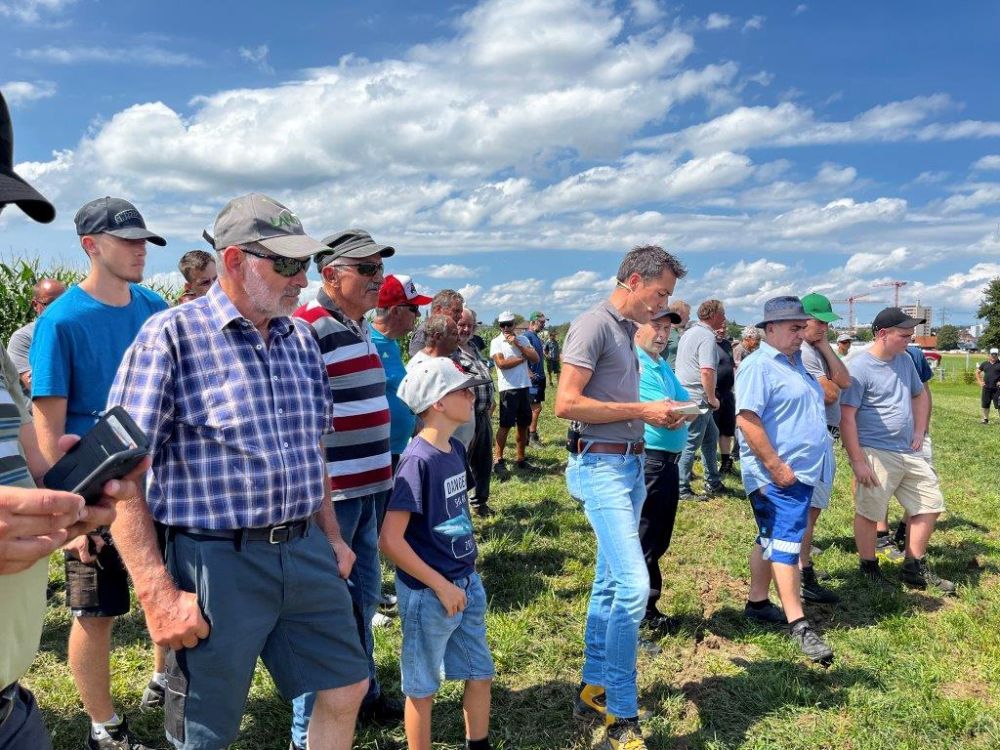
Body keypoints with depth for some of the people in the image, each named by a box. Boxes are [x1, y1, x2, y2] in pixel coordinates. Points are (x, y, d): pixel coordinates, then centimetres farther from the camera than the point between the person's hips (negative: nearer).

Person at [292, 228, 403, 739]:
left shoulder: (361, 328, 13)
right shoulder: (306, 329, -15)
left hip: (372, 487, 9)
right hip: (331, 494, -9)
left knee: (364, 597, 21)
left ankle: (364, 694, 39)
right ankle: (309, 730, 20)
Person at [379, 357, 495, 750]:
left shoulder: (455, 450, 1)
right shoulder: (418, 460, -23)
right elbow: (390, 540, -24)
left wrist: (467, 573, 13)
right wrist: (441, 586, -19)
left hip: (466, 583, 8)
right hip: (429, 593, -8)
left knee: (481, 673, 20)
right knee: (423, 688, 11)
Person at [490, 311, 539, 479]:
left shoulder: (522, 339, 10)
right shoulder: (496, 342, -3)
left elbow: (535, 358, -1)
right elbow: (501, 363, -16)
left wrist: (517, 345, -10)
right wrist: (523, 358, -5)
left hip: (524, 387, 5)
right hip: (508, 388, -5)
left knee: (523, 424, 10)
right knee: (505, 425, -5)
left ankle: (520, 459, 21)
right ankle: (498, 461, 1)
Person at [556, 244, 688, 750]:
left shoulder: (627, 329, 15)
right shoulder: (593, 325, -13)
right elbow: (566, 404, -21)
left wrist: (658, 415, 4)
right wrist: (642, 410, -16)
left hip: (629, 464, 10)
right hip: (601, 465, -10)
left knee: (610, 583, 15)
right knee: (633, 584, -12)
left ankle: (593, 689, 29)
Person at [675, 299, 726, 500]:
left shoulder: (689, 332, 15)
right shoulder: (707, 336, -15)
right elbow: (707, 372, -27)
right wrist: (712, 399, -13)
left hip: (685, 393, 10)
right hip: (697, 399, -10)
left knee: (711, 436, 20)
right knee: (690, 444, -3)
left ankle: (713, 483, 29)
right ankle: (682, 490, 5)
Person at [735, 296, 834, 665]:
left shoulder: (796, 362, 16)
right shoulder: (758, 366, -14)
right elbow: (747, 420, -23)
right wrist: (776, 466, -23)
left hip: (802, 471, 10)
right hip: (778, 475, -10)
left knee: (772, 539, 16)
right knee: (786, 543, -7)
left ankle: (757, 603, 28)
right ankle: (799, 625, -1)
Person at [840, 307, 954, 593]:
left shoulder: (905, 360, 8)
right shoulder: (859, 367, -16)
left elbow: (920, 395, 24)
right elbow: (846, 417, -19)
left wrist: (919, 431, 11)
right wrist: (858, 462, -21)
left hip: (908, 452, 8)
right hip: (875, 454, -8)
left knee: (929, 504, 13)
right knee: (868, 513, 2)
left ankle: (915, 568, 26)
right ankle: (869, 570, 20)